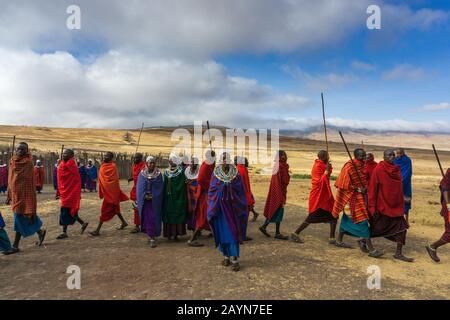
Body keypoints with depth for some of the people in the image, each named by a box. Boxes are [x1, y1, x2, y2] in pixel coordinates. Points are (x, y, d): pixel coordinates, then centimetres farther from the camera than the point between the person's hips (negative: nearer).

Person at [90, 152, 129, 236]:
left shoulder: (113, 167, -15)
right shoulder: (103, 166, 9)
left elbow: (115, 180, -18)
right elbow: (102, 178, 15)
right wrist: (102, 192, 11)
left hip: (111, 192, -9)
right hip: (106, 191, 9)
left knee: (105, 210, -5)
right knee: (114, 208, 18)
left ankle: (98, 230, 0)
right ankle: (124, 222, 32)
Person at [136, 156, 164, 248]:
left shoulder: (158, 174, -2)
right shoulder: (142, 174, 3)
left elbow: (160, 188, -3)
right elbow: (139, 187, 3)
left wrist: (153, 196, -11)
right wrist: (145, 195, -9)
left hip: (155, 201, -2)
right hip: (144, 200, 2)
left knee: (153, 218, -3)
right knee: (146, 218, 6)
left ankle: (152, 238, 2)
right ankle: (151, 235, 22)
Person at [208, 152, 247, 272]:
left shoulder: (236, 174, -2)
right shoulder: (215, 174, 1)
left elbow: (241, 191, 1)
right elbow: (211, 191, 4)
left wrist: (242, 209, -1)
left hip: (233, 207, -1)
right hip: (219, 207, 1)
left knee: (233, 233, -3)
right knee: (222, 232, 7)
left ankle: (235, 259, 1)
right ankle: (226, 256, 23)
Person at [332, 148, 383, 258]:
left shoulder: (362, 165, 8)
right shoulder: (349, 166, -18)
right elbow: (345, 184, -17)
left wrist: (365, 189, 4)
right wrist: (358, 189, -19)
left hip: (361, 195, 9)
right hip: (352, 197, -9)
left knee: (348, 218, 16)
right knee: (362, 220, -8)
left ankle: (339, 240, 30)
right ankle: (371, 249, -4)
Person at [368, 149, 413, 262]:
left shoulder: (396, 169, 7)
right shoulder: (379, 169, -13)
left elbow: (398, 188, 15)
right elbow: (373, 188, -14)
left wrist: (401, 204, 15)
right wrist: (372, 206, -16)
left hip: (395, 205, 6)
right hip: (382, 205, -6)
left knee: (401, 227, 1)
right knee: (378, 227, 7)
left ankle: (399, 253, 10)